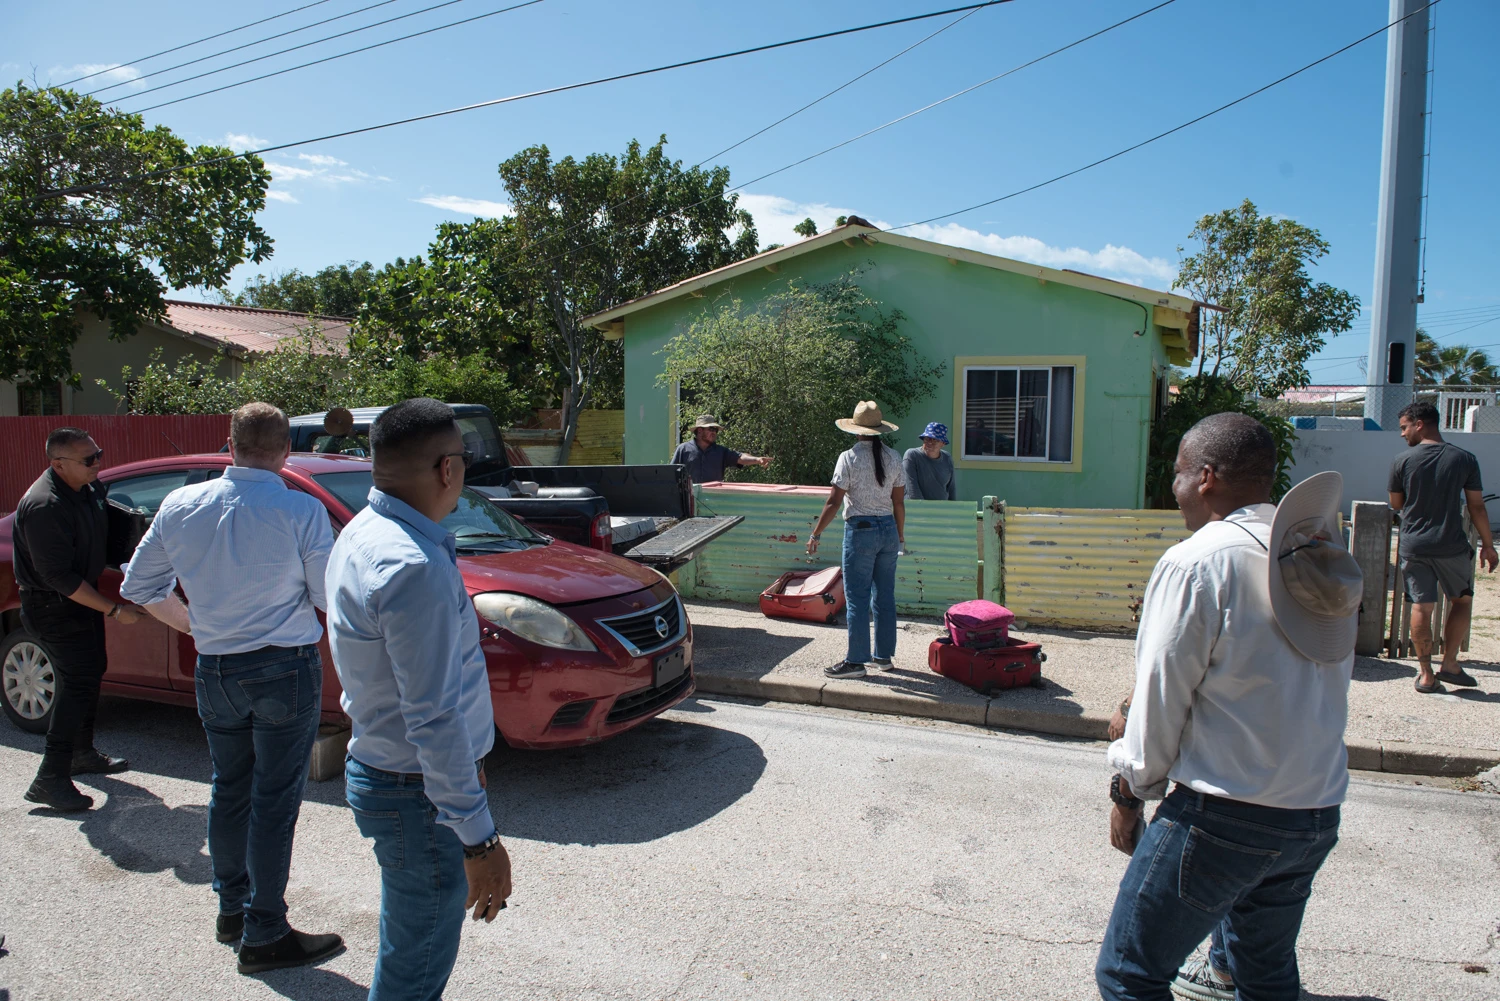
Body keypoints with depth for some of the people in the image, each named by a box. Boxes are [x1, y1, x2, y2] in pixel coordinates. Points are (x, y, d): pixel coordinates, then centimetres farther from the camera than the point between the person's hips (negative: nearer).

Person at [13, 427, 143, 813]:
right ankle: (50, 779, -3)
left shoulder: (90, 487, 0)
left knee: (91, 673, 18)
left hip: (84, 597, 9)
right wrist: (114, 609, -24)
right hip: (54, 609, -9)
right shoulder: (44, 506, -28)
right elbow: (59, 577, -27)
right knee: (77, 683, -10)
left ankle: (83, 753, 35)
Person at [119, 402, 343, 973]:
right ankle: (264, 936, 11)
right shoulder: (301, 511, -16)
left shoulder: (181, 507, -1)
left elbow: (138, 587, 9)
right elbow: (331, 598, -11)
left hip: (213, 671, 5)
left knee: (228, 793, 20)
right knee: (274, 802, 3)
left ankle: (232, 910, 35)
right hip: (284, 670, -5)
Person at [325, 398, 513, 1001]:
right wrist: (479, 838, -24)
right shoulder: (414, 567, -28)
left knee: (410, 949, 27)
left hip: (380, 767, 10)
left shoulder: (364, 532, 4)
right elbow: (434, 720, -29)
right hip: (420, 793, -10)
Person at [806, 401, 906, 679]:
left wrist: (815, 534, -5)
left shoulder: (849, 458, -10)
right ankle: (884, 655, 22)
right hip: (888, 530, 6)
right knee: (884, 596, 13)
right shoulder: (893, 457, 5)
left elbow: (834, 502, -12)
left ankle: (856, 661, 3)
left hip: (860, 530, -5)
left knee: (857, 598, -1)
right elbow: (899, 502, 7)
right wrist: (900, 535, 18)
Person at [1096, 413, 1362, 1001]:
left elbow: (1161, 695, -12)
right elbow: (1327, 685, 9)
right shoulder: (1323, 557, 5)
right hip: (1318, 813, 8)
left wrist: (1128, 791, 0)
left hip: (1223, 814, -8)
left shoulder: (1195, 564, -16)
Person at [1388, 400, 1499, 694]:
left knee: (1421, 607, 4)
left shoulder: (1402, 461, -5)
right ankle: (1449, 664, 18)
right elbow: (1476, 506, 1)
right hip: (1452, 546, 0)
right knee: (1462, 600, 19)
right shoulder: (1465, 459, -3)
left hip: (1413, 546, 0)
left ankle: (1426, 674, 8)